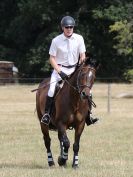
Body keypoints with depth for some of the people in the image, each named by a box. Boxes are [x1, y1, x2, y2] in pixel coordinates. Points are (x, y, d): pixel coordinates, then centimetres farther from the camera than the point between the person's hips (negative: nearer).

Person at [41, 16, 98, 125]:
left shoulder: (79, 39, -2)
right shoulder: (56, 41, -9)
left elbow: (82, 56, 2)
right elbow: (52, 59, -7)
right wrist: (60, 72, -19)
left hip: (74, 69, 3)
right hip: (59, 68, -3)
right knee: (52, 90, -24)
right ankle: (47, 114, -12)